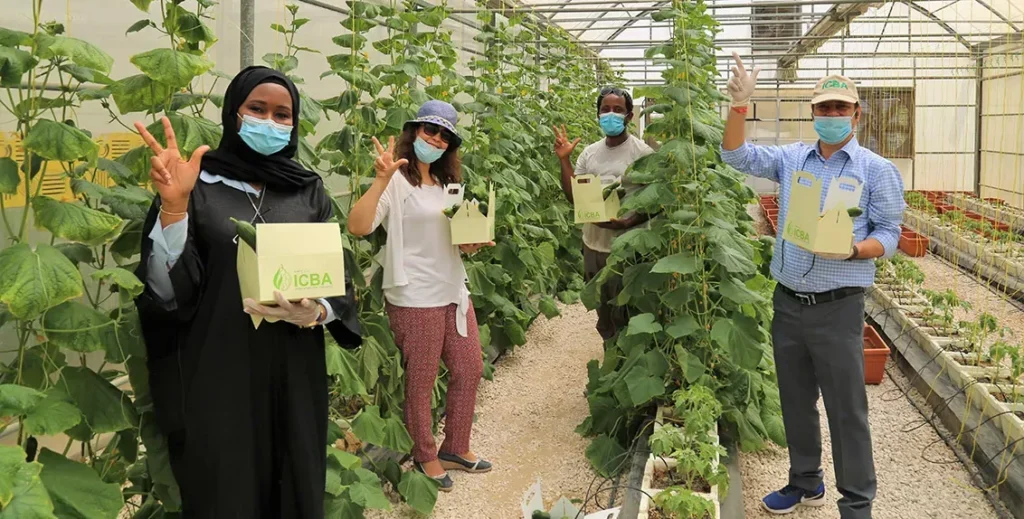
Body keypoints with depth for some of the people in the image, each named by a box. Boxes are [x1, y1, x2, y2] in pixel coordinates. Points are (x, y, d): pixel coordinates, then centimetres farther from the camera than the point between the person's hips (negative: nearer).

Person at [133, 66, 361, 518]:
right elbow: (167, 290, -10)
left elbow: (339, 282, 5)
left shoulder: (310, 192, 7)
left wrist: (316, 312, -16)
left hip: (294, 377, 3)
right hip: (217, 377, -2)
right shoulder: (197, 184, -2)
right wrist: (173, 206, -23)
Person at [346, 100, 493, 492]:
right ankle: (425, 456, 23)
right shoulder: (396, 183, -11)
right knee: (421, 382, 5)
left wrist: (475, 240, 2)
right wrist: (382, 179, -34)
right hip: (415, 298, -8)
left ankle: (455, 449, 31)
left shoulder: (447, 184, 15)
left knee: (470, 370, 15)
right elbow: (358, 227, -26)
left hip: (454, 292, 8)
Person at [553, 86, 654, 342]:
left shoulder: (642, 152, -9)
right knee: (603, 312, 19)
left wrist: (627, 223, -24)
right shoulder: (589, 153, 6)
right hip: (593, 246, 6)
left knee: (625, 316, 3)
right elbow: (574, 197, 5)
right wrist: (564, 159, -4)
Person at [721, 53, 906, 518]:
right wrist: (739, 105, -11)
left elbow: (888, 235, -3)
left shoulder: (877, 170, -3)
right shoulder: (792, 158, 8)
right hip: (787, 302, 5)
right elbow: (737, 156, 4)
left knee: (846, 411, 1)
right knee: (796, 403, 17)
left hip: (837, 307, -4)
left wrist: (853, 249, -24)